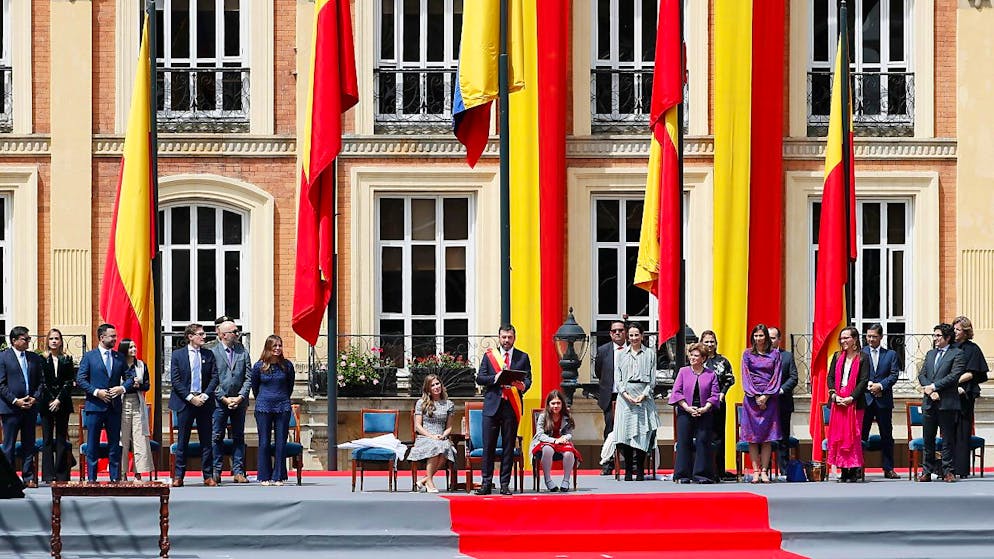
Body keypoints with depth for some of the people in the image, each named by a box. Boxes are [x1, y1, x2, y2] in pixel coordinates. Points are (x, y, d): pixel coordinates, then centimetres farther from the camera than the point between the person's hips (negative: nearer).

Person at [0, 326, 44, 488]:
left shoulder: (35, 358, 11)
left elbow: (40, 382, 13)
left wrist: (35, 398, -4)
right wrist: (15, 401, -14)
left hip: (30, 408, 4)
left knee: (29, 444, 6)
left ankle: (29, 477, 11)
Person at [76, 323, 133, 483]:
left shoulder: (119, 357, 10)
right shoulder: (89, 356, 0)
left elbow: (129, 377, 13)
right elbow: (80, 379, -4)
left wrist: (123, 388, -8)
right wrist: (96, 392, -15)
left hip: (114, 407, 3)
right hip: (95, 406, -3)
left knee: (114, 444, 4)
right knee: (92, 445, 0)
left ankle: (115, 477, 8)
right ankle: (91, 478, 4)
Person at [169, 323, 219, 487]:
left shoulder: (208, 355, 8)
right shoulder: (178, 355, 1)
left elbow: (214, 377, 5)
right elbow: (175, 380, -4)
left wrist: (205, 395, -9)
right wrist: (190, 398, -12)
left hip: (204, 402, 2)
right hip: (185, 402, -2)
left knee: (206, 440, 4)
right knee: (182, 440, 1)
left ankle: (208, 476, 8)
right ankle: (178, 476, 5)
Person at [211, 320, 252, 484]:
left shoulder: (243, 352, 7)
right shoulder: (212, 352, -3)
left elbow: (248, 378, 5)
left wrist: (240, 397, -7)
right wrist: (224, 399, -10)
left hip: (239, 401, 3)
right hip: (219, 401, -3)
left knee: (238, 437, 5)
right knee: (217, 437, 1)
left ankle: (238, 472, 8)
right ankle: (216, 471, 6)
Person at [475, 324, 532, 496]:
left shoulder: (523, 357, 10)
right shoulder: (489, 356, 11)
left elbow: (528, 379, 2)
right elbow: (479, 378, 4)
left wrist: (523, 385, -21)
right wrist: (496, 378, -14)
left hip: (511, 406, 0)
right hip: (492, 405, 0)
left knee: (508, 446, 2)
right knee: (488, 446, -2)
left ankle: (505, 484, 6)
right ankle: (486, 483, 3)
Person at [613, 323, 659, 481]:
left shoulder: (649, 353, 9)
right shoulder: (621, 354, 13)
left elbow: (653, 378, 5)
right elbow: (617, 378, 9)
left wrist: (644, 395, -8)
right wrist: (625, 394, -8)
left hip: (644, 396, -1)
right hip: (625, 395, 1)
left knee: (642, 433, -6)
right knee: (625, 431, -7)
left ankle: (640, 471, 0)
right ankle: (628, 470, -2)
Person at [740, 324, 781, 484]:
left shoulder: (775, 354, 7)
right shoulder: (747, 354, 8)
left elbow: (776, 376, 3)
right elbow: (746, 376, 2)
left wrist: (766, 396, -8)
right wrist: (756, 396, -8)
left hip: (769, 398, 0)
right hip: (752, 398, 0)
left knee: (767, 437, -3)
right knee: (752, 437, -3)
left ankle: (764, 471, -2)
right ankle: (755, 471, -1)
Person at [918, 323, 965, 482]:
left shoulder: (957, 354, 0)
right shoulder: (930, 354, 18)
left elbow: (954, 376, -11)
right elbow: (921, 375, 11)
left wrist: (934, 386, -12)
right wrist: (930, 391, -7)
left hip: (947, 403, -5)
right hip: (929, 402, 5)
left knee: (948, 439, -1)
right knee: (928, 439, 6)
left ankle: (947, 471, 4)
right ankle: (927, 471, 10)